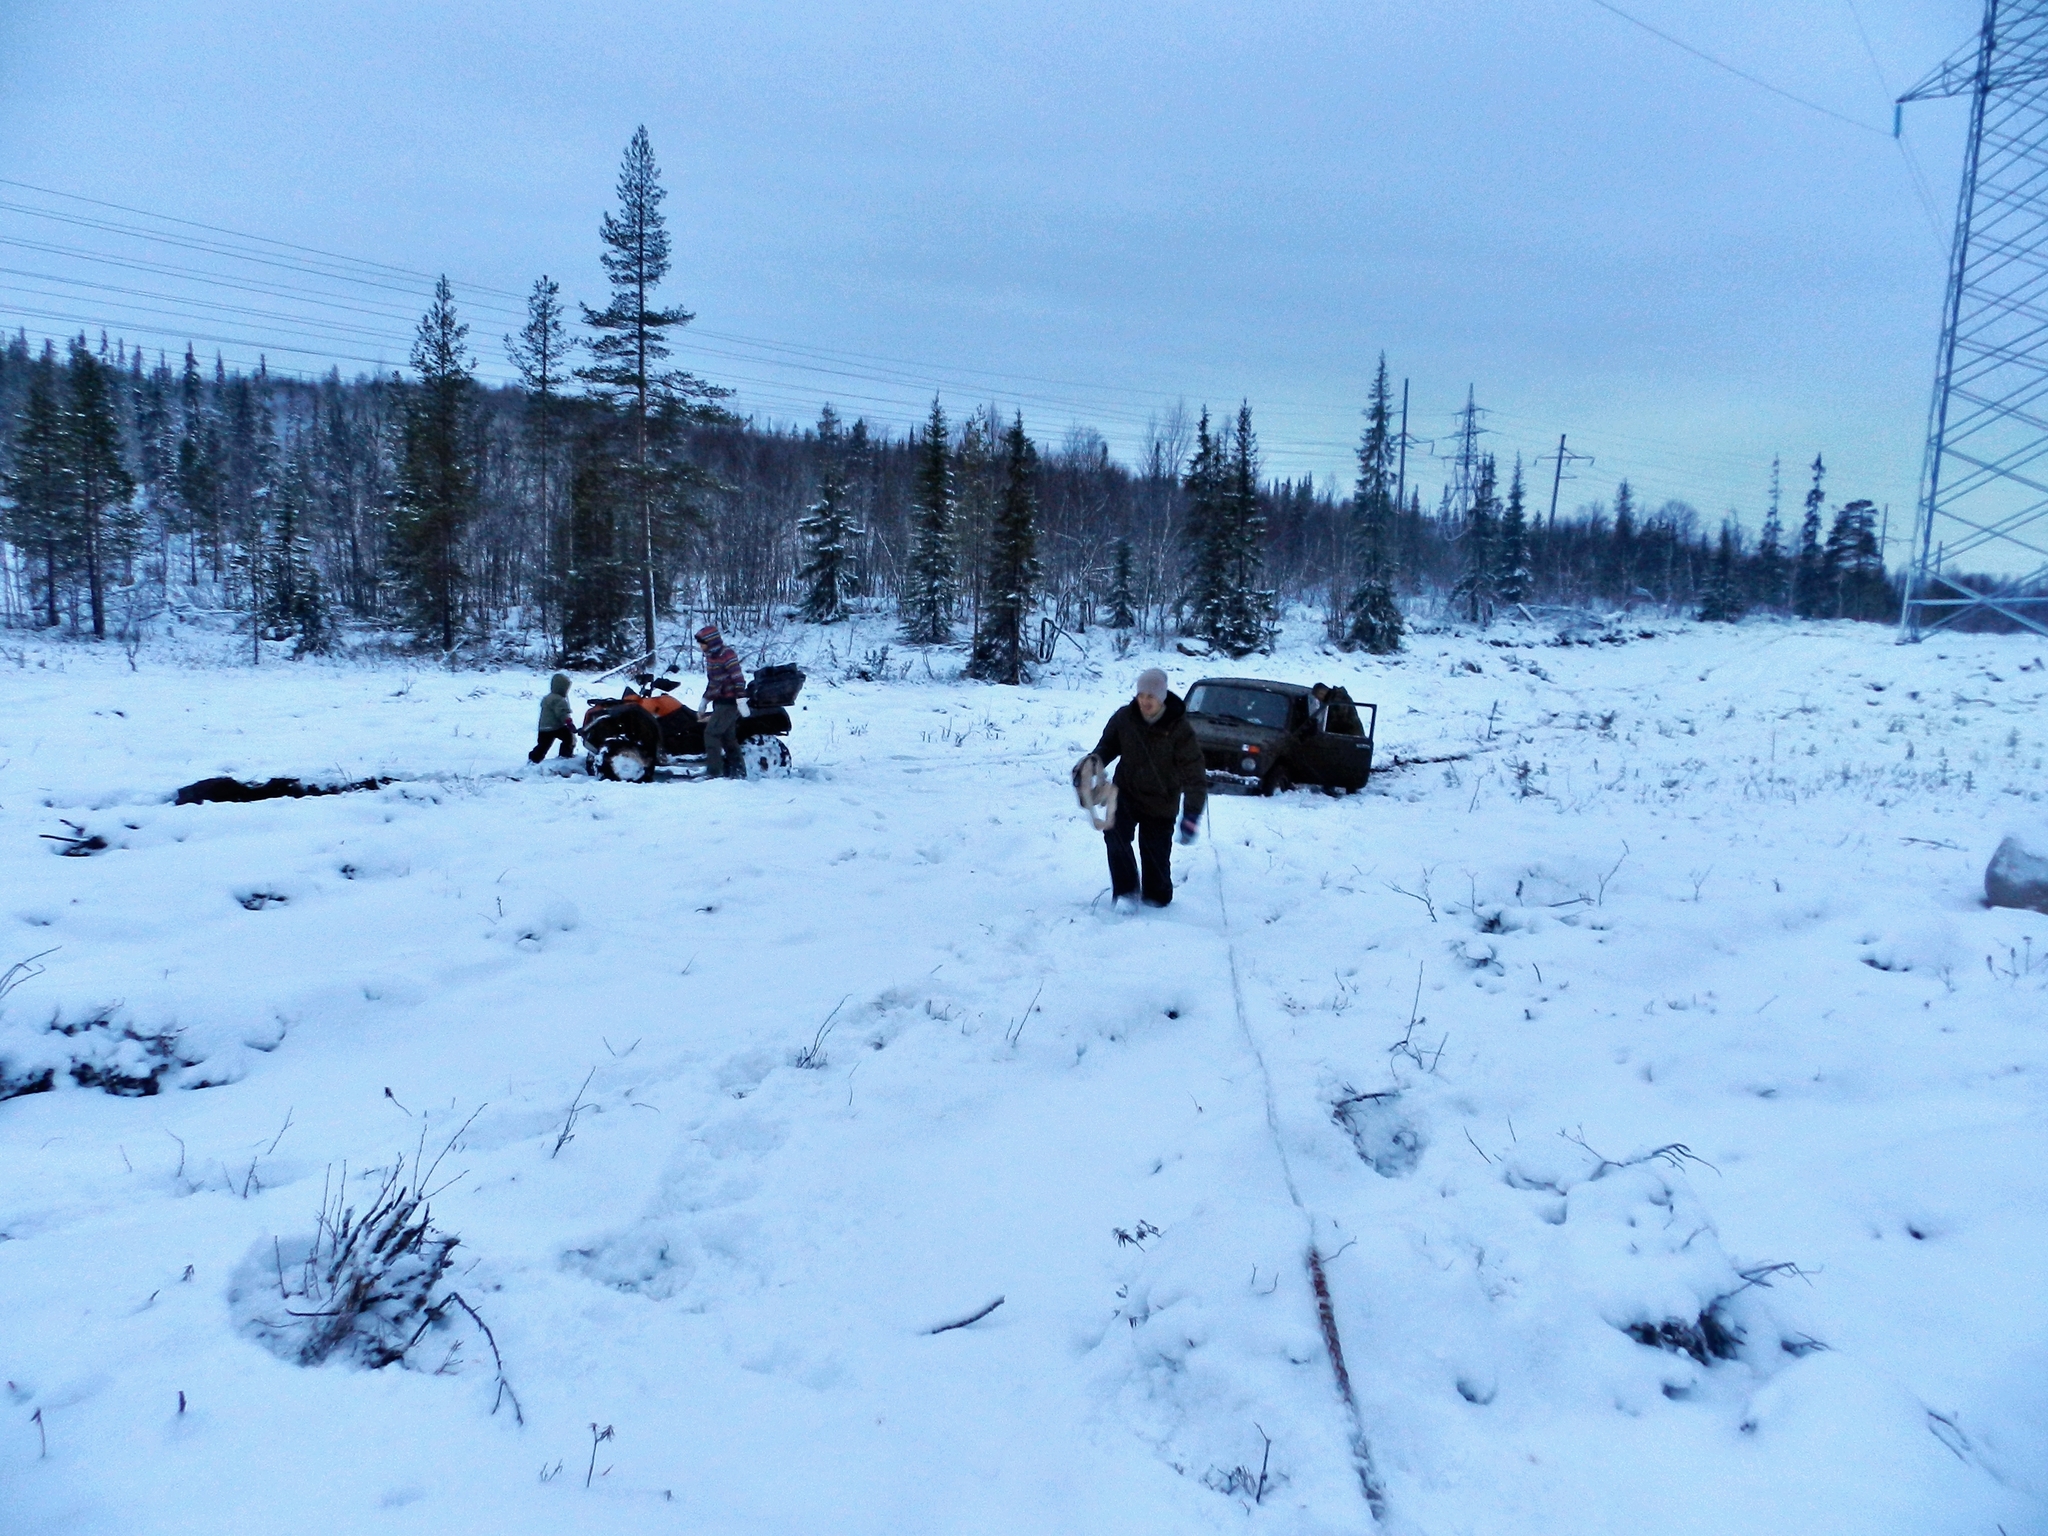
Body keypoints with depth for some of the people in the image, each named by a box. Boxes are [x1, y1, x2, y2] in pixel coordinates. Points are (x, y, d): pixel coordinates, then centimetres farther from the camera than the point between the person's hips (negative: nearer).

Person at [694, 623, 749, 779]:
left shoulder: (726, 654, -14)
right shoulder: (710, 656, 15)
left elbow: (738, 678, -21)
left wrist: (741, 700, -27)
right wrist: (704, 703, 25)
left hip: (729, 702, -10)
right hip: (719, 702, 10)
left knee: (711, 733, -14)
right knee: (728, 737, 12)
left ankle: (714, 771, -12)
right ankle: (738, 771, 18)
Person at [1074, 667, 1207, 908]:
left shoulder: (1179, 730, -20)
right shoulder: (1124, 718, -11)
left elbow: (1193, 776, -21)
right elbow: (1109, 744, 8)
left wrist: (1191, 815, -33)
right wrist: (1092, 761, -15)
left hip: (1160, 804, -2)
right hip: (1126, 793, 2)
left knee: (1156, 857, 3)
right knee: (1116, 834, -23)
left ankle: (1156, 900, 30)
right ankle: (1125, 890, -7)